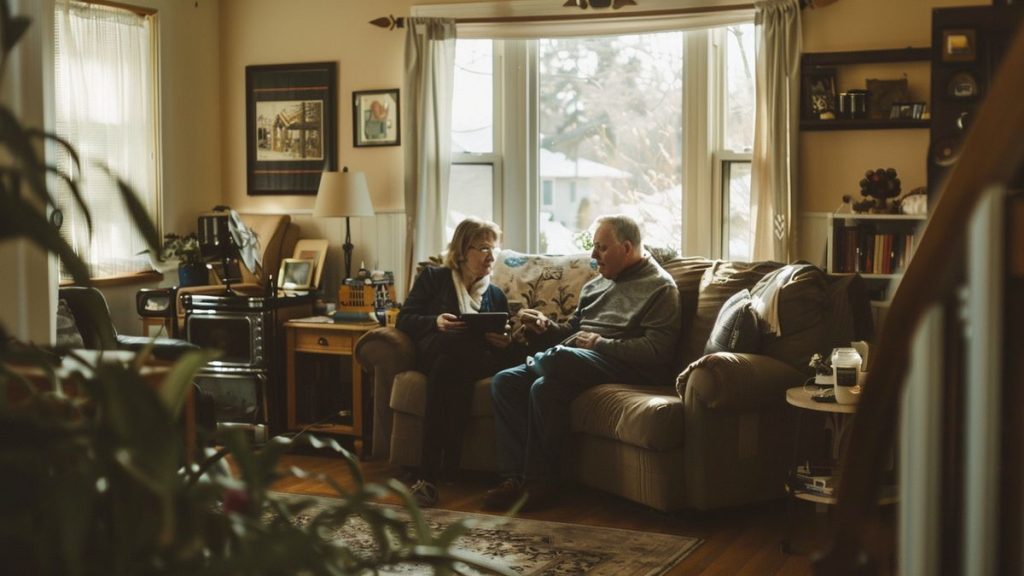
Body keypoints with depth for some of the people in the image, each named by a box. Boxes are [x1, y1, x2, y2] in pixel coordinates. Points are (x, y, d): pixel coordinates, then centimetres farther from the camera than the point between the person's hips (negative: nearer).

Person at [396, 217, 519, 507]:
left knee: (448, 365, -39)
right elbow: (404, 320, 11)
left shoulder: (496, 296, 32)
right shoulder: (433, 278, 23)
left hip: (481, 362, 2)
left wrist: (505, 344, -2)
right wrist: (435, 322, -10)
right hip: (434, 351, -2)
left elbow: (504, 347, 25)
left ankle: (429, 474, -50)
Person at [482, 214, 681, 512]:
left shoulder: (660, 287, 0)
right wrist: (545, 327, 7)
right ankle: (517, 476, -18)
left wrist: (601, 344, -14)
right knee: (505, 381, -14)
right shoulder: (596, 285, 26)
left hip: (622, 367, -8)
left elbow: (658, 349, -12)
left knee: (554, 359, -34)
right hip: (571, 361, 8)